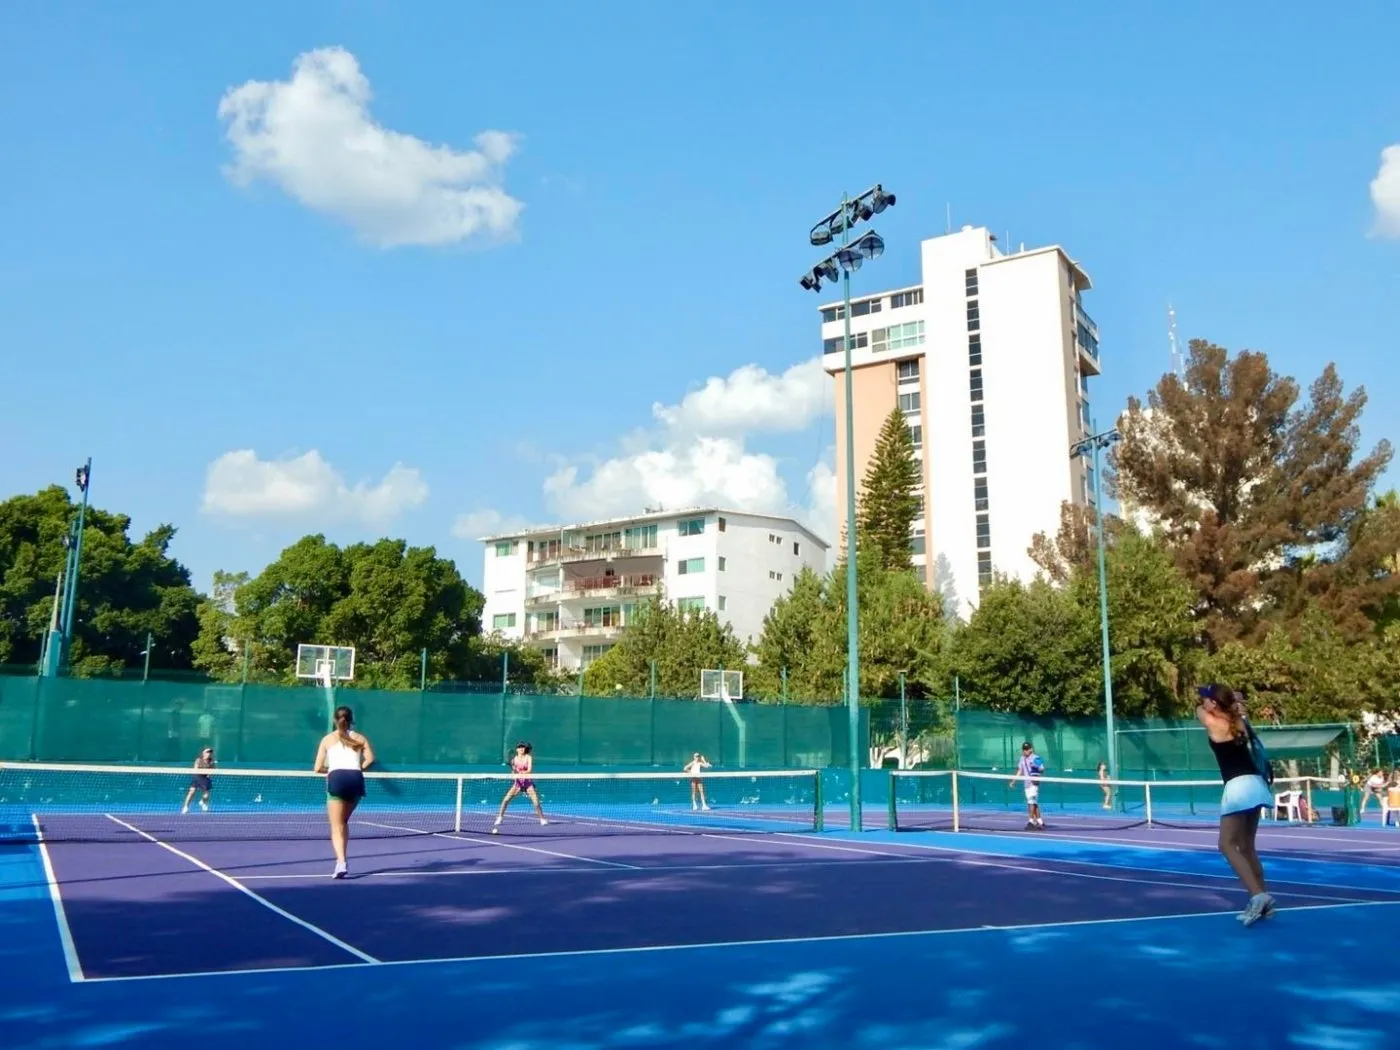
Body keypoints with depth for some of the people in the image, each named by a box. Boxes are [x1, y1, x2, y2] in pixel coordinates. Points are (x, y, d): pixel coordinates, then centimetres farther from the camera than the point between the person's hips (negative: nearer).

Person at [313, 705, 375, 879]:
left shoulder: (327, 739, 17)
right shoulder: (360, 738, 18)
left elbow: (318, 768, 11)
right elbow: (370, 759, 0)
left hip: (336, 780, -2)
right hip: (356, 780, 2)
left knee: (337, 826, -2)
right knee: (344, 822, 23)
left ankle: (341, 862, -23)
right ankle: (342, 860, 22)